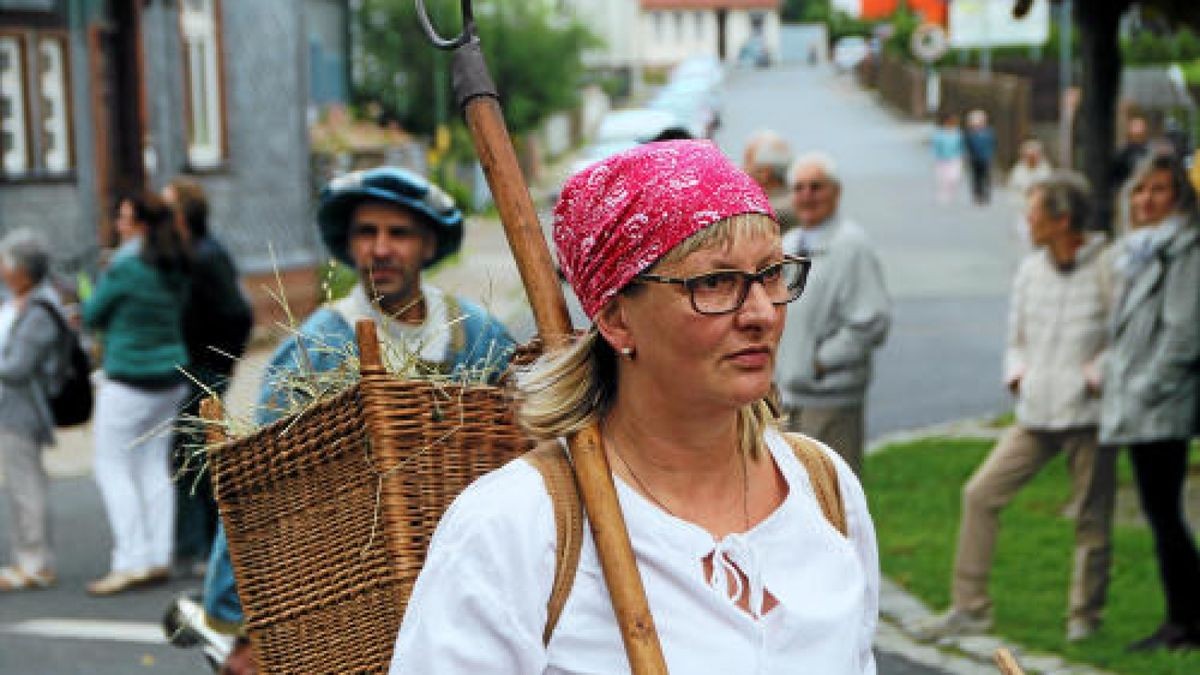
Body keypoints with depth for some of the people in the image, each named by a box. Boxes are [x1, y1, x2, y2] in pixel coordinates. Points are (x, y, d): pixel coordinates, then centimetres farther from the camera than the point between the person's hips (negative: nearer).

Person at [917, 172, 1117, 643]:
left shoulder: (1107, 269, -9)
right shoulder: (1030, 270, 10)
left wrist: (1097, 375, -16)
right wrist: (1016, 371, 3)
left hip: (1088, 415, -6)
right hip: (1036, 414, 6)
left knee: (1092, 517, 2)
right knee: (981, 494, -1)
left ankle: (1084, 616, 19)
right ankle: (970, 608, 6)